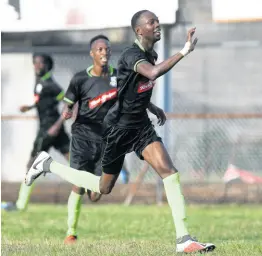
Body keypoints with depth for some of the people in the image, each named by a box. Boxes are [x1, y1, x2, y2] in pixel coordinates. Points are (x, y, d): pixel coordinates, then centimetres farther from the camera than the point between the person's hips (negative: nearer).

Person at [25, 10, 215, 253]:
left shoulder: (151, 54, 3)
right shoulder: (131, 55, -23)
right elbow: (153, 73, -45)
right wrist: (184, 52, -44)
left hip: (140, 124, 7)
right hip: (119, 126, -7)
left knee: (169, 172, -15)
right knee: (103, 187, 9)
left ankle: (183, 239, -17)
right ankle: (48, 164, 29)